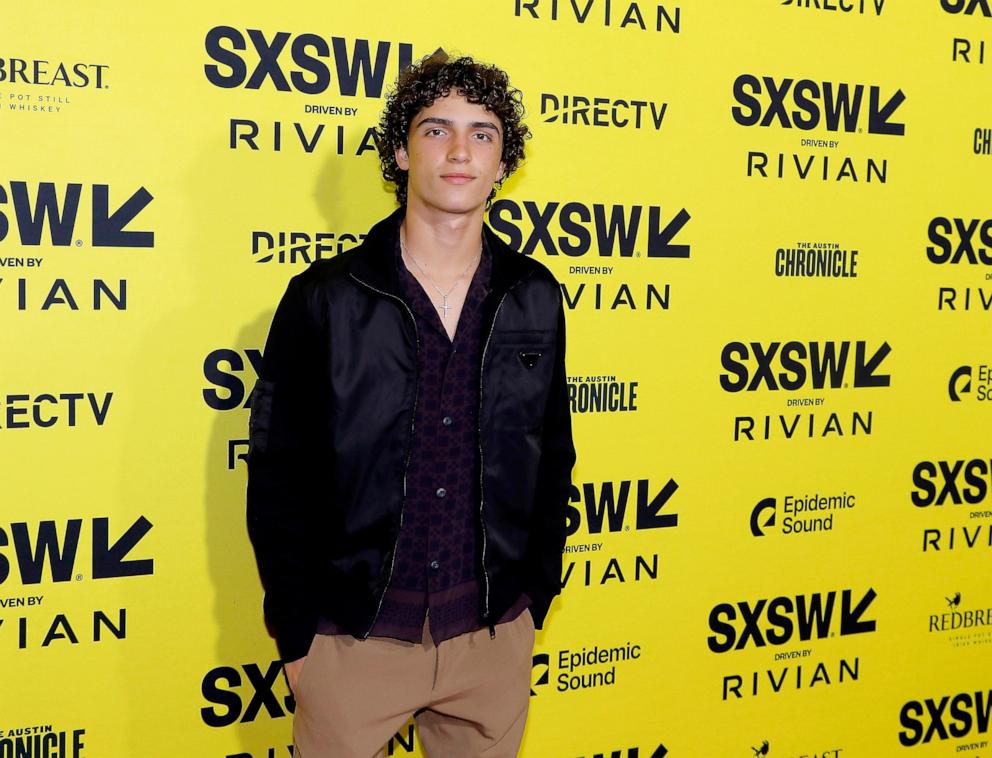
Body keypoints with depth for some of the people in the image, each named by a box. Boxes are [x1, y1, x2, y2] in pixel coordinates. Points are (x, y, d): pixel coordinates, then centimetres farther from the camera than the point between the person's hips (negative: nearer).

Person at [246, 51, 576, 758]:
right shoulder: (324, 297, -7)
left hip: (494, 635, 3)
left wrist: (536, 595, 6)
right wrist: (296, 633, -4)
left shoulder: (535, 298, 2)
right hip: (354, 637, -2)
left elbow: (551, 457, 10)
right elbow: (277, 475, -4)